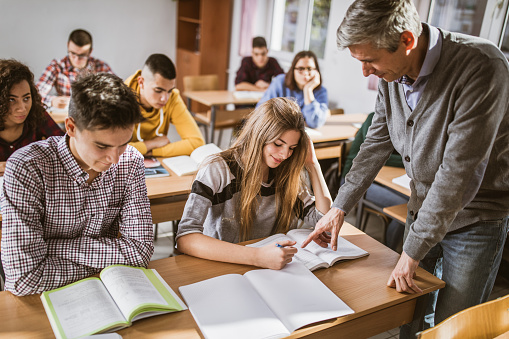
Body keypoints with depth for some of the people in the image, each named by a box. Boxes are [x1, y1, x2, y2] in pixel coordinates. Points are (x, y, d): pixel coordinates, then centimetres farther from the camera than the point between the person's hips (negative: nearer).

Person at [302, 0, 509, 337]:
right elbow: (376, 144, 4)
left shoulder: (482, 66, -28)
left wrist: (412, 253, -22)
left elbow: (460, 172, -29)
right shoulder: (392, 74, -7)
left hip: (475, 218, -5)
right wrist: (340, 207, 0)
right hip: (423, 208, 5)